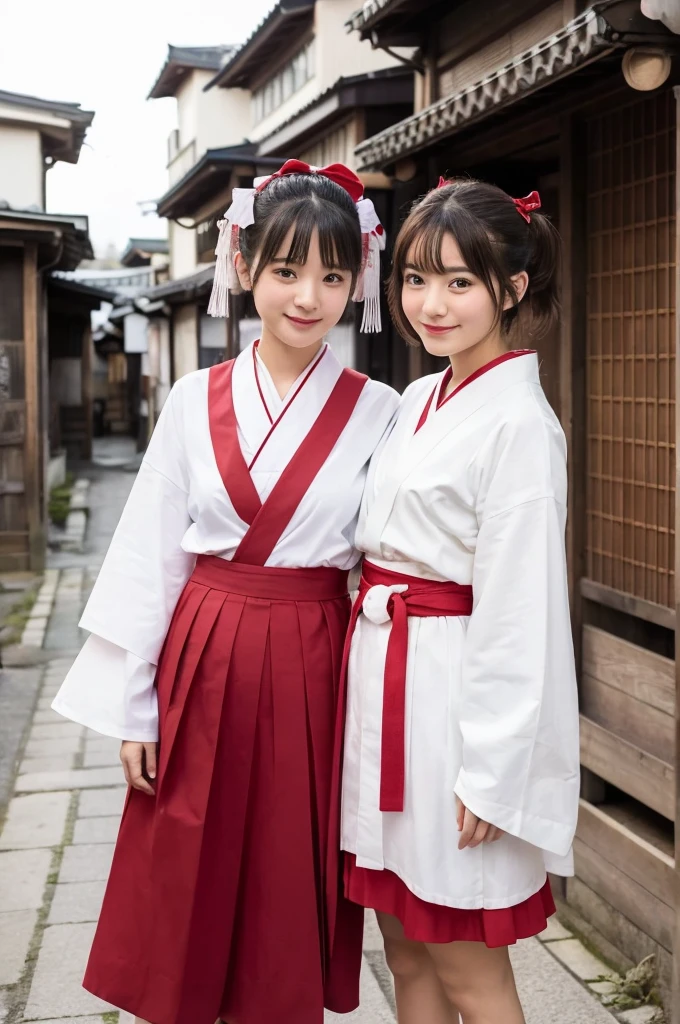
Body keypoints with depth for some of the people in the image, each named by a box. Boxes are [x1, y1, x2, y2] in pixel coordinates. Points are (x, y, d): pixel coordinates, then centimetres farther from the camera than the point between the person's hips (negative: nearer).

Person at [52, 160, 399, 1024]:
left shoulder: (377, 414, -2)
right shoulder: (197, 400, 1)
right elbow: (149, 557, 2)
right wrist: (132, 705, 0)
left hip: (312, 669, -1)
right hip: (202, 663, 1)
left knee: (290, 893, 11)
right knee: (189, 893, 11)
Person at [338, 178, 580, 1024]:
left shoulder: (518, 421, -15)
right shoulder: (419, 399, 10)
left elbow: (517, 610, -17)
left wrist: (489, 771, -17)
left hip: (460, 690, -8)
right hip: (386, 673, 8)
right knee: (407, 950, 18)